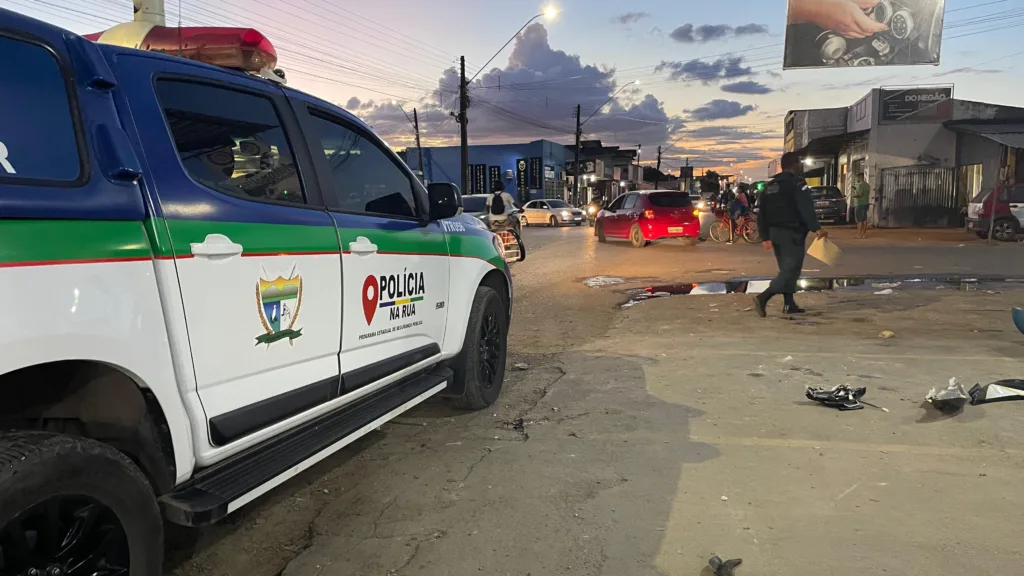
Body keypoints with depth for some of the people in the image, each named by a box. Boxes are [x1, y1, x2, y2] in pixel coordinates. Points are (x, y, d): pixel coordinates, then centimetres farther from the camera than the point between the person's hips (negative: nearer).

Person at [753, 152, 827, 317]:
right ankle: (762, 298, -22)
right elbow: (806, 209, -21)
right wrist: (816, 228, -24)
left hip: (775, 232, 8)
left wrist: (765, 237, 14)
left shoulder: (770, 185, 14)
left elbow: (762, 213, 13)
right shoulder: (797, 183, -9)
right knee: (791, 270, -7)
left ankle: (789, 304, 18)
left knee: (786, 268, 16)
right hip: (792, 233, -8)